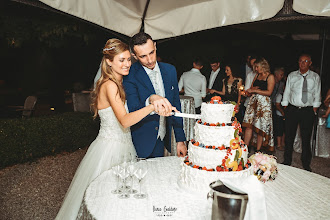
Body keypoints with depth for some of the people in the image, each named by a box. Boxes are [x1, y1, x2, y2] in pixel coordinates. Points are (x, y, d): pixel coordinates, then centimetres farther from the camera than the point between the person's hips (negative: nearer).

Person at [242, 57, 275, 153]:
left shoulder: (270, 77, -2)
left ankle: (258, 150, 5)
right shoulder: (257, 75, 18)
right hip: (253, 101, 6)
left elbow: (269, 92, -10)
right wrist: (254, 88, -4)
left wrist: (255, 90, -10)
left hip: (264, 103, -5)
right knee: (248, 125, -2)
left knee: (260, 127, -3)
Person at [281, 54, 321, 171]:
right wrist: (285, 110, 1)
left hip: (308, 110, -1)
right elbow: (286, 92, 6)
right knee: (289, 136, 7)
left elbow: (317, 95, 6)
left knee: (306, 138, 4)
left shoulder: (315, 77, 4)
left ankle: (306, 165, 18)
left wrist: (314, 111, -1)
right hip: (292, 109, 1)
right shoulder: (292, 76, 6)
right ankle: (287, 161, 20)